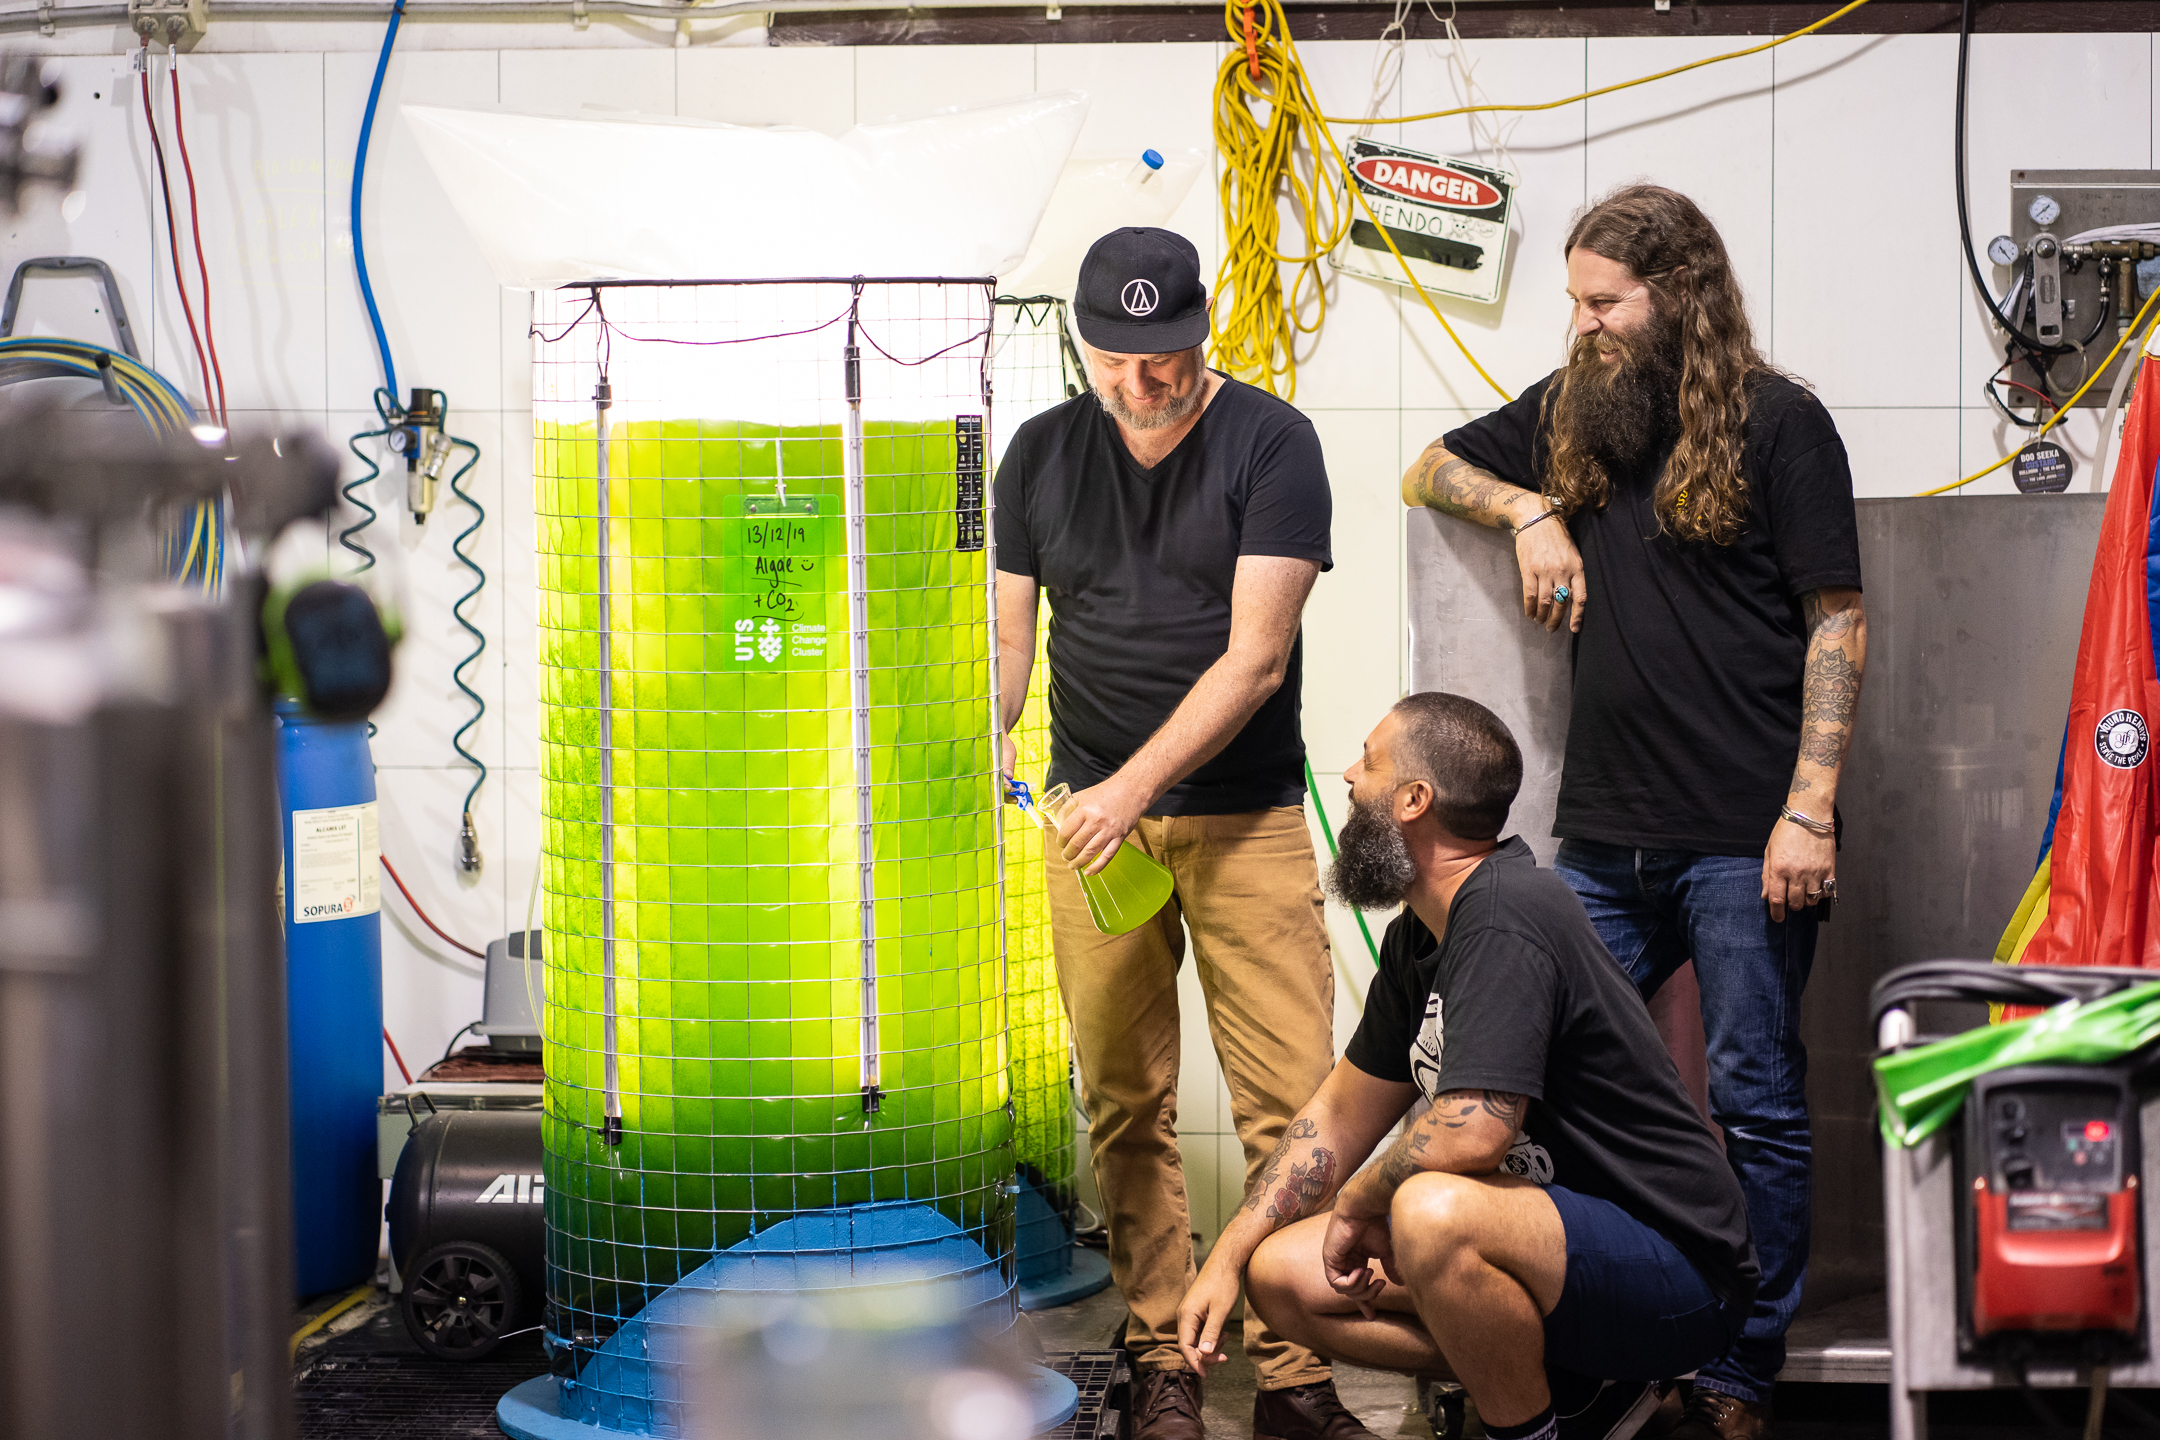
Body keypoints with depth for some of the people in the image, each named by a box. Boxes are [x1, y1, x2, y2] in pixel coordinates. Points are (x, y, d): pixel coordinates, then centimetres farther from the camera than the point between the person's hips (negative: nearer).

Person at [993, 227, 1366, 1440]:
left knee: (1293, 1103, -5)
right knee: (1127, 1104, 4)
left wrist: (1137, 785, -18)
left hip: (1249, 819, -2)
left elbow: (1255, 656, -11)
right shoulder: (1042, 453, 7)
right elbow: (1008, 636, 10)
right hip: (1093, 818, 3)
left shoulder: (1270, 443, -4)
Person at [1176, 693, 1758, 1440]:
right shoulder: (1417, 936, 9)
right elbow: (1341, 1116, 19)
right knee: (1282, 1274, 4)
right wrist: (1226, 1258, 11)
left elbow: (1471, 1132, -30)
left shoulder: (1508, 916, -22)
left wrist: (1358, 1202, -10)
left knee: (1434, 1212, -36)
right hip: (1552, 1245, 10)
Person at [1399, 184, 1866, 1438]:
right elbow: (1430, 470, 26)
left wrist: (1809, 812, -13)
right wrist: (1532, 512, 5)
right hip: (1607, 833, 5)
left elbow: (1838, 625, -5)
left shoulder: (1779, 423, -2)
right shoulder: (1576, 410, 14)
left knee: (1757, 1103, 2)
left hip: (1744, 839, -5)